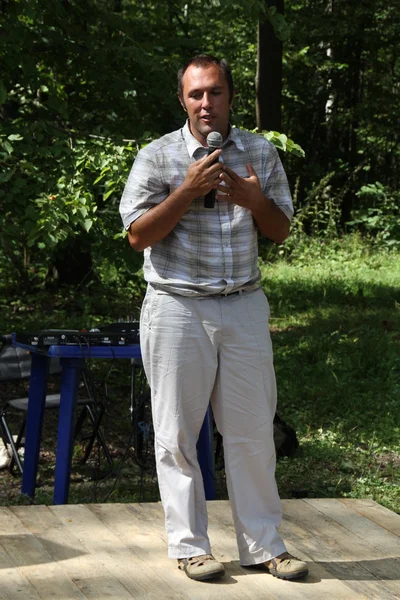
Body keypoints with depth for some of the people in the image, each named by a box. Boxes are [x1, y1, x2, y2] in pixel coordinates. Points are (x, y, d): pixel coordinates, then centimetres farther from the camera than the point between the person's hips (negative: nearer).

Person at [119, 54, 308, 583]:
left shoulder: (260, 153, 8)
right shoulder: (157, 157, -1)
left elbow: (281, 232, 11)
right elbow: (138, 235, -6)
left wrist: (256, 201, -10)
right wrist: (189, 190, -17)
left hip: (244, 306, 3)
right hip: (177, 308, -2)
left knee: (253, 430, 5)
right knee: (177, 433, 2)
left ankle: (262, 544, 15)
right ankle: (189, 545, 13)